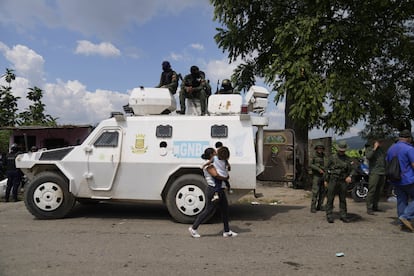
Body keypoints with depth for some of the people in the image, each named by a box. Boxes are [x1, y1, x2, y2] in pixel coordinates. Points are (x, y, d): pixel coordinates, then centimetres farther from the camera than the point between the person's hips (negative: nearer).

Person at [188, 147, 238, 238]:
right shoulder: (208, 165, -13)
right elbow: (215, 175, -28)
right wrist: (225, 178, -14)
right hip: (212, 189, -9)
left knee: (225, 209, 10)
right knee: (208, 210, -3)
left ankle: (227, 231, 19)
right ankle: (193, 228, 11)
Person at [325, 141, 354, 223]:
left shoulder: (347, 159, 7)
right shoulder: (332, 158, 1)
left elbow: (351, 169, 7)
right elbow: (327, 169, 5)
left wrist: (349, 176, -13)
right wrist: (326, 180, 4)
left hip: (343, 182, 2)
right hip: (333, 180, -2)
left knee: (343, 199, 7)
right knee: (330, 199, -2)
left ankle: (343, 216, 16)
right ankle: (329, 216, 3)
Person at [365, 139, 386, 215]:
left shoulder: (381, 149, 20)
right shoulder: (369, 149, 2)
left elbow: (385, 159, 25)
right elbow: (368, 156, -18)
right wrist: (374, 149, -14)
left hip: (382, 173, 6)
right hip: (374, 172, -6)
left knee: (379, 191, 7)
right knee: (372, 190, -11)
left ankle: (375, 206, 16)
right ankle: (369, 208, -10)